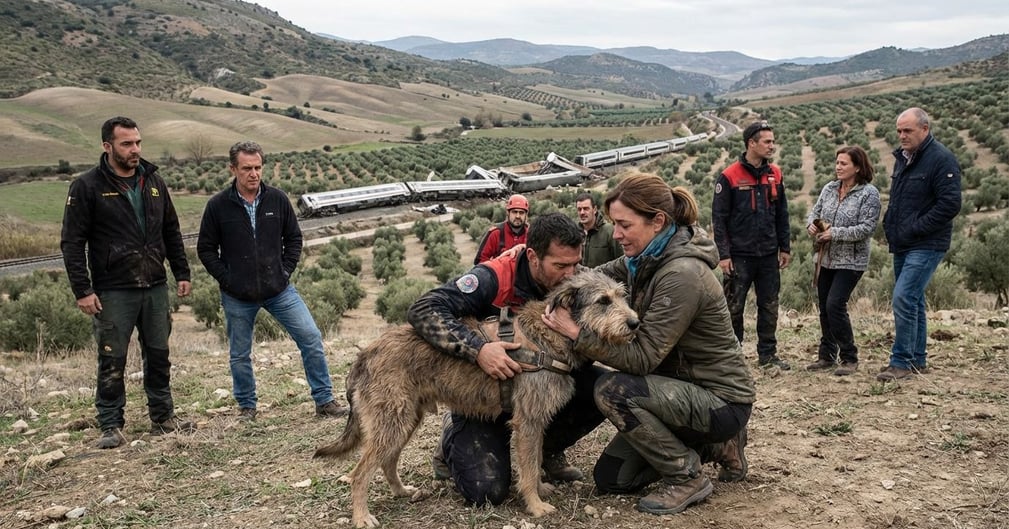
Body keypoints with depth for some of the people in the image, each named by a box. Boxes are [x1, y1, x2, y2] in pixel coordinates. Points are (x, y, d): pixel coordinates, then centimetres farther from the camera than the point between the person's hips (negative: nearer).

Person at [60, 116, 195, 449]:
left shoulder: (153, 181, 9)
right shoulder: (87, 187, -6)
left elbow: (171, 231, 17)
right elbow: (72, 242, -7)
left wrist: (182, 273, 11)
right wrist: (82, 290, -13)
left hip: (155, 287, 5)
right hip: (113, 291, -4)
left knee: (159, 355, 11)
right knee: (113, 360, 1)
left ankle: (163, 418, 22)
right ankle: (111, 426, 11)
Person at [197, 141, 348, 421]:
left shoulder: (277, 199, -1)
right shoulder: (218, 205, -6)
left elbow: (294, 238, 9)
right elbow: (206, 249, 1)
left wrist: (286, 271, -2)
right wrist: (228, 280, -7)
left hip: (279, 290, 1)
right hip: (237, 297, -1)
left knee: (311, 338, -5)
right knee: (240, 354, 11)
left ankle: (324, 400, 5)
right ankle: (246, 406, 30)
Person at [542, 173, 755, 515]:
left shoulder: (682, 275, -28)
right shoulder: (647, 259, -1)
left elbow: (641, 358, -28)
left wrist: (576, 333, -27)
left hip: (721, 401, -9)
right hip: (684, 388, 9)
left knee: (612, 390, -27)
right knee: (610, 478, 7)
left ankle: (687, 478, -8)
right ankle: (712, 447, 19)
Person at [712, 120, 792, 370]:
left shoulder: (774, 174, 7)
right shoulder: (730, 176, -9)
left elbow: (782, 214, 13)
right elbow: (719, 217, -8)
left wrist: (785, 247, 10)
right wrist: (723, 254, -12)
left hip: (769, 255, 5)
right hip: (739, 255, -5)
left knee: (769, 306, 10)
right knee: (734, 307, 4)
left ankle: (768, 353, 21)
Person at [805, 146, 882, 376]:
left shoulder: (869, 193, -11)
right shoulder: (829, 189, 8)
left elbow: (867, 228, -17)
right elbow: (815, 211, 15)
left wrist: (836, 233, -21)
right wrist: (812, 224, -8)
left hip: (850, 261, -6)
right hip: (825, 259, 7)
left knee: (835, 305, -13)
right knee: (824, 307, 10)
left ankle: (849, 358, 2)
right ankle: (826, 356, 24)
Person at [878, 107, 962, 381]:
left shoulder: (941, 159, -13)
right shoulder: (902, 158, 14)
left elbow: (950, 204, -20)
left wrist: (914, 229, -19)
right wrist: (891, 226, 10)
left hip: (926, 245, -9)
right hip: (902, 245, 9)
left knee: (904, 298, -15)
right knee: (913, 300, 14)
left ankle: (901, 362, -8)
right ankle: (917, 359, 24)